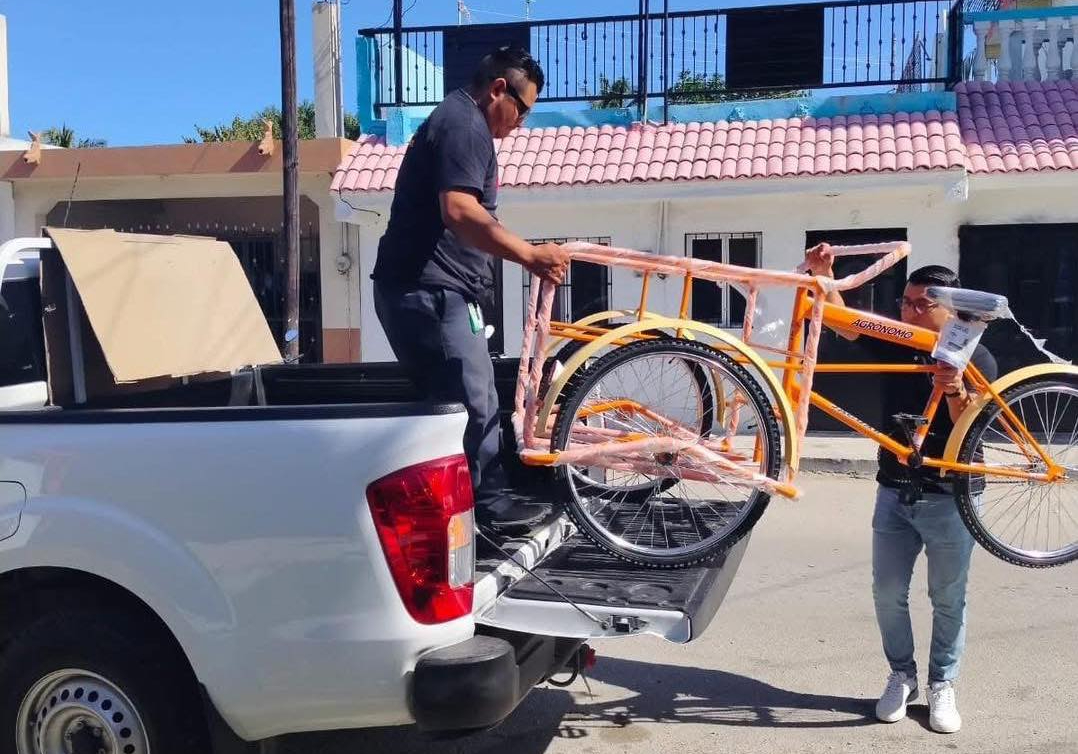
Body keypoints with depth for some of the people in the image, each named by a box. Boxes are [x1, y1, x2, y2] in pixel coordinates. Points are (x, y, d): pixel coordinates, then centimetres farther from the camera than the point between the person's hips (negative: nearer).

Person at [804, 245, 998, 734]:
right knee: (888, 593, 8)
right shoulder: (895, 345, 2)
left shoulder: (975, 358, -8)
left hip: (949, 496, -3)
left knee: (947, 598, 8)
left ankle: (942, 685, 24)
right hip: (895, 491, 3)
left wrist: (955, 391, -34)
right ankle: (901, 675, 26)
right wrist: (823, 274, -24)